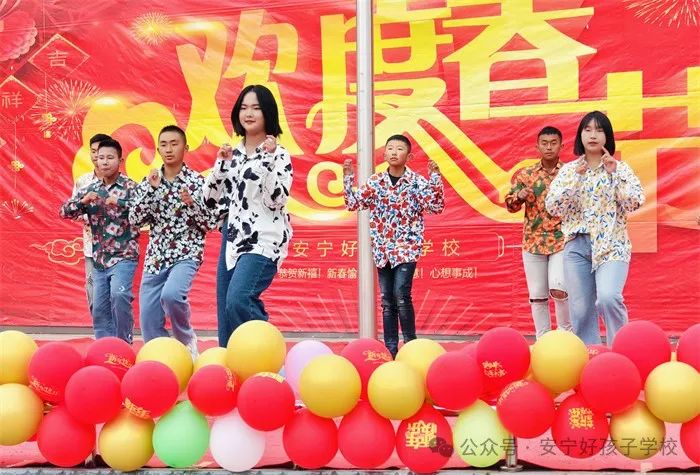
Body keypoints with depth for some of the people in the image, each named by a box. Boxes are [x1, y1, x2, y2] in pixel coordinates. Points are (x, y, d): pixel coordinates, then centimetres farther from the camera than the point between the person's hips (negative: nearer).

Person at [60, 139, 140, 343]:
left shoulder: (130, 187, -3)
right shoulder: (91, 190, 11)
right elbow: (64, 211, 9)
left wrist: (120, 203, -26)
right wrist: (83, 200, -9)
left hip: (124, 256, -6)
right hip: (99, 258, 6)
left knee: (119, 295, -26)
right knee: (99, 309, 8)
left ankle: (124, 344, -8)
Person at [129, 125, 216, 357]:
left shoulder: (197, 181, -1)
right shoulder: (149, 182, 9)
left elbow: (211, 224, -3)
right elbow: (135, 220, 0)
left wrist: (192, 203, -18)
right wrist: (150, 189, -9)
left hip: (187, 253, -4)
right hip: (155, 256, 4)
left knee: (171, 294, -32)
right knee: (149, 325, 0)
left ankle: (186, 340, -4)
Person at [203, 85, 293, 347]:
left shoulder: (278, 154, -1)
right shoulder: (232, 153, 15)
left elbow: (276, 201, -14)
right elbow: (211, 200, 10)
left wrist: (268, 159, -18)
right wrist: (221, 163, 0)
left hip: (263, 241, -6)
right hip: (232, 239, 6)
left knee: (238, 300, -26)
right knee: (225, 311, 5)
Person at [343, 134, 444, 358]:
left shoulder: (417, 182, -2)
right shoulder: (375, 181, 6)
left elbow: (437, 206, -10)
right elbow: (352, 203, 6)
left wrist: (435, 177, -16)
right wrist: (348, 176, -1)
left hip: (407, 247, -3)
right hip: (383, 249, 4)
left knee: (401, 295, -16)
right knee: (387, 300, 7)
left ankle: (410, 344, 1)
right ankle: (390, 349, 16)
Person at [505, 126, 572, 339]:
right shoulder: (525, 174, 7)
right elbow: (510, 205, 9)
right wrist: (520, 196, -12)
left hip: (562, 240, -2)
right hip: (533, 241, 2)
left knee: (558, 289, -14)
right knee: (537, 295, 5)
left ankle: (566, 332, 10)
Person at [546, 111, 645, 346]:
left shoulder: (619, 168, 4)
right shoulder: (568, 169, 8)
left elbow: (635, 202, -7)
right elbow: (552, 207, -2)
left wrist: (614, 173, -12)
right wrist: (576, 177, -10)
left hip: (611, 245, -2)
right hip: (576, 246, 3)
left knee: (608, 298, -24)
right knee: (580, 309, 2)